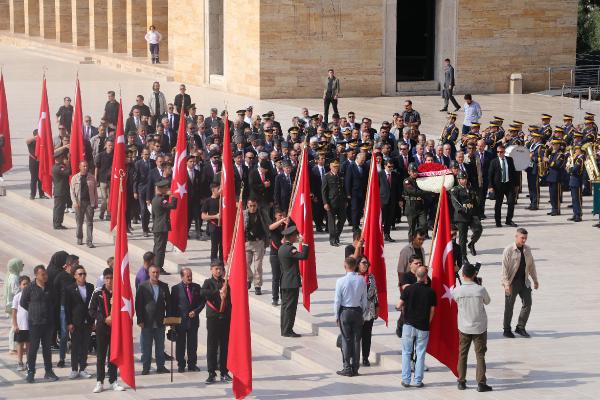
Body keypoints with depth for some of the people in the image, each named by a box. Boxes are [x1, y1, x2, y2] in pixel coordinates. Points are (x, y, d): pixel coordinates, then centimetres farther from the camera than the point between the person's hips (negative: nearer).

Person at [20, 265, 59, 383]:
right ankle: (30, 372, 5)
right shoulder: (29, 288, -6)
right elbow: (23, 302, 3)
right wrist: (34, 311, 5)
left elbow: (54, 302, 18)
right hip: (34, 323, -4)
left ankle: (49, 372, 16)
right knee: (33, 348, -2)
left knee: (47, 348, 10)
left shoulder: (50, 288, 5)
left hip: (48, 323, 4)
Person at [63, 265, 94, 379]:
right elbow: (67, 307, -3)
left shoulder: (90, 287, 7)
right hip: (75, 323, -3)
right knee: (75, 346, 2)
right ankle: (74, 370, 8)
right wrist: (69, 323, -8)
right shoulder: (69, 289, -2)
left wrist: (94, 321, 5)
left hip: (88, 322, 3)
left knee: (85, 346, 6)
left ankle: (82, 369, 13)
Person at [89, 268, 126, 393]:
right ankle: (99, 382, 6)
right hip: (102, 326, -1)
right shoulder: (98, 293, -1)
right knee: (101, 355, 2)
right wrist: (104, 319, -12)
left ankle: (113, 381, 14)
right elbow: (91, 310, -1)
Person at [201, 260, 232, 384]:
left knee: (225, 346, 5)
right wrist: (218, 292, -22)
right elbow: (203, 292, -19)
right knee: (212, 346, -2)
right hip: (213, 318, -3)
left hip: (225, 318, 3)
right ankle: (212, 373, 1)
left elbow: (231, 300, 10)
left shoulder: (226, 283, 10)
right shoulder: (208, 282, 3)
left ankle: (224, 372, 12)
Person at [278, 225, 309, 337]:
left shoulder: (282, 248, 12)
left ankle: (284, 329, 19)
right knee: (290, 306, -5)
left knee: (285, 306, 14)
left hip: (284, 282, 10)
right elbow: (303, 256, -27)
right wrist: (304, 243, -20)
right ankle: (288, 331, -3)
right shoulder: (289, 249, -18)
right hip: (292, 283, -10)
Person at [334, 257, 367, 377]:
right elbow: (364, 300, 3)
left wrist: (336, 316, 3)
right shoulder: (361, 280, -3)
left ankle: (347, 368, 2)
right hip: (358, 311, 3)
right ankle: (355, 368, 11)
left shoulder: (341, 281, -12)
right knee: (356, 340, 8)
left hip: (345, 312, -3)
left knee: (346, 340, 2)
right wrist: (363, 315, 13)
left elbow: (337, 300, -8)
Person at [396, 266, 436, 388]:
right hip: (423, 327, 0)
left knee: (406, 353, 9)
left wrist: (403, 309, 18)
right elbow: (432, 311, 1)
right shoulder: (430, 292, -4)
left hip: (409, 325, 0)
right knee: (420, 354, 7)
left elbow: (399, 306, -5)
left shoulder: (408, 289, -7)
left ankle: (406, 380, 6)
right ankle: (418, 381, 8)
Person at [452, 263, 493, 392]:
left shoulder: (457, 290, -13)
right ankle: (481, 383, 3)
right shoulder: (480, 289, -15)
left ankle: (461, 382, 19)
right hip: (479, 327, -1)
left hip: (464, 328, 1)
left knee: (462, 355, 15)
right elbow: (487, 301, 4)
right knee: (480, 355, 6)